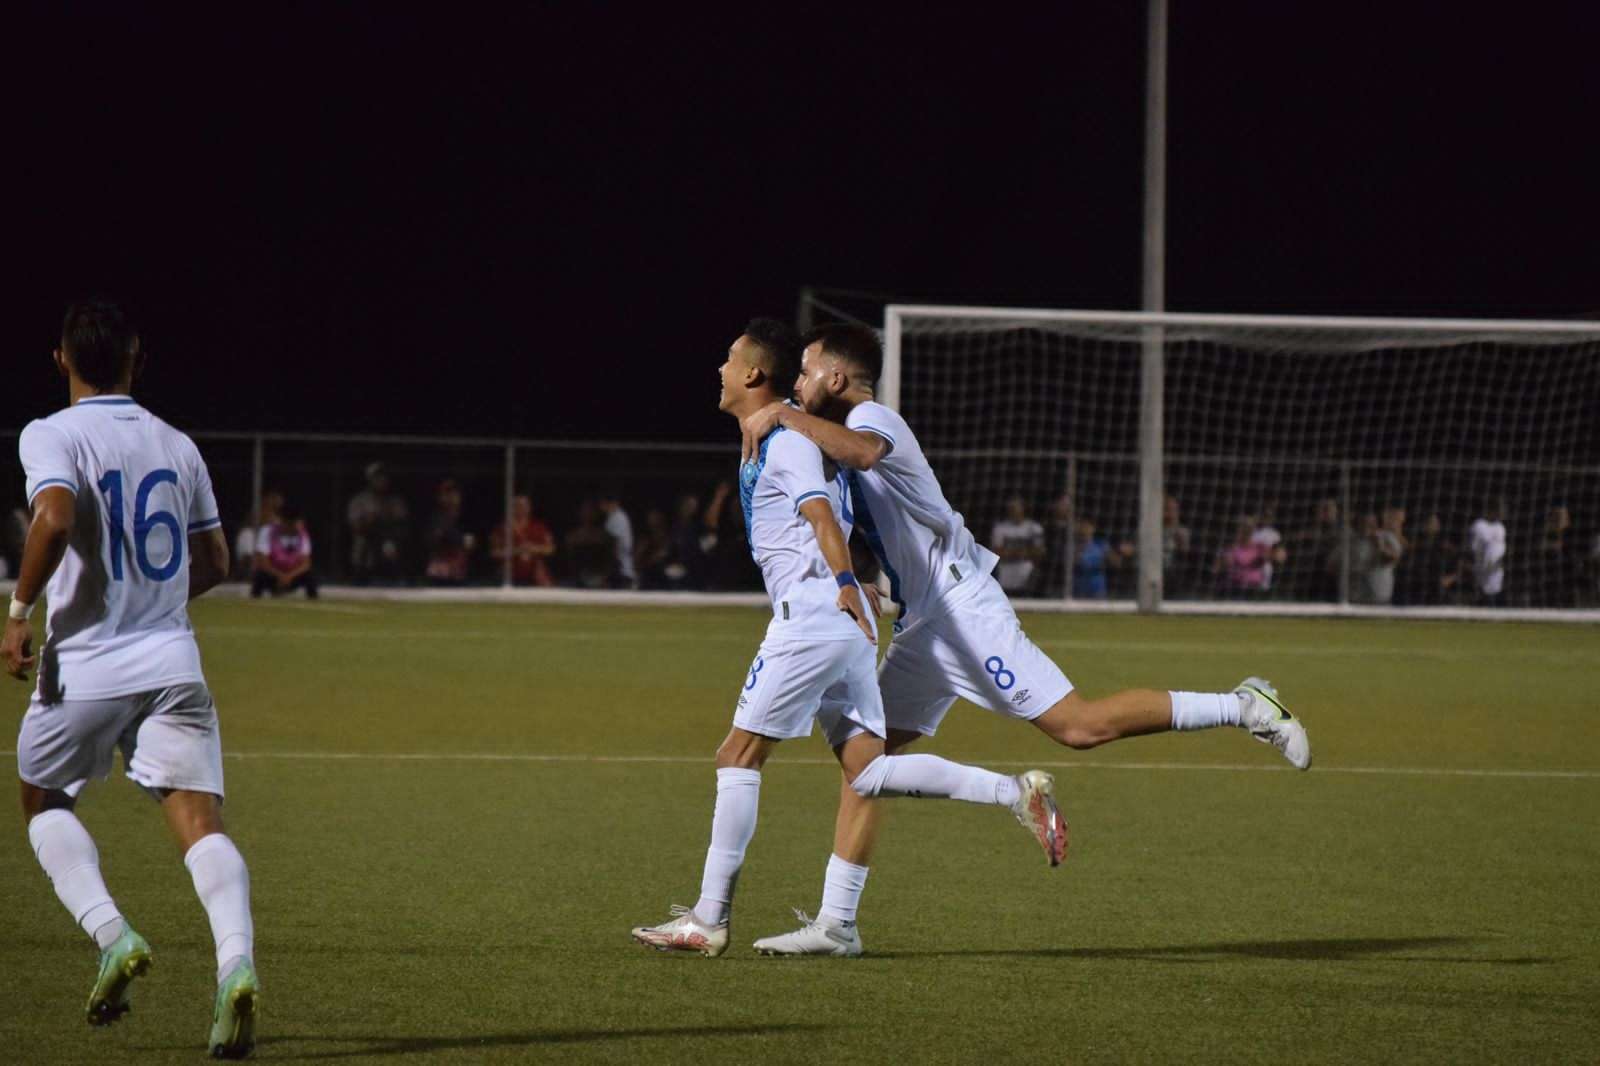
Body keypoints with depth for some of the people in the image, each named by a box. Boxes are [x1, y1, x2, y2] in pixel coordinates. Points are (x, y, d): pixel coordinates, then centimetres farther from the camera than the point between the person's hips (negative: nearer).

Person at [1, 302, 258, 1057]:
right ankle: (236, 960, -29)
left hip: (84, 668, -3)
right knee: (201, 821, -5)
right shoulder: (177, 446, 11)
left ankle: (112, 935, -2)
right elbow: (214, 563, 18)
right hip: (172, 663, 3)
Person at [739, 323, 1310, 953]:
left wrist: (784, 416, -29)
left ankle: (1242, 708, -5)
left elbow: (861, 452, -37)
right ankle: (835, 921, 5)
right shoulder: (851, 431, 19)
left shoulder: (871, 418, -12)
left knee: (1079, 725, -14)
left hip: (961, 608, -10)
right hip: (922, 625, 10)